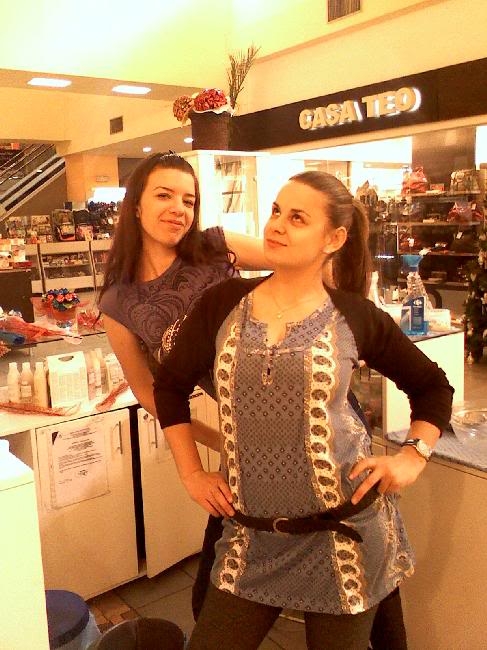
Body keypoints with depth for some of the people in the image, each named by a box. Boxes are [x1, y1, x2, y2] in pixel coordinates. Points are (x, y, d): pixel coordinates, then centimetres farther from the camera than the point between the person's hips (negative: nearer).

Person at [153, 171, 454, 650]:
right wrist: (191, 475, 4)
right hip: (251, 535, 2)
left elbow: (432, 385, 8)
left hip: (342, 529, -1)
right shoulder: (223, 303, -2)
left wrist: (413, 457, -4)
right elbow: (171, 385, 8)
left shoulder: (356, 317, -6)